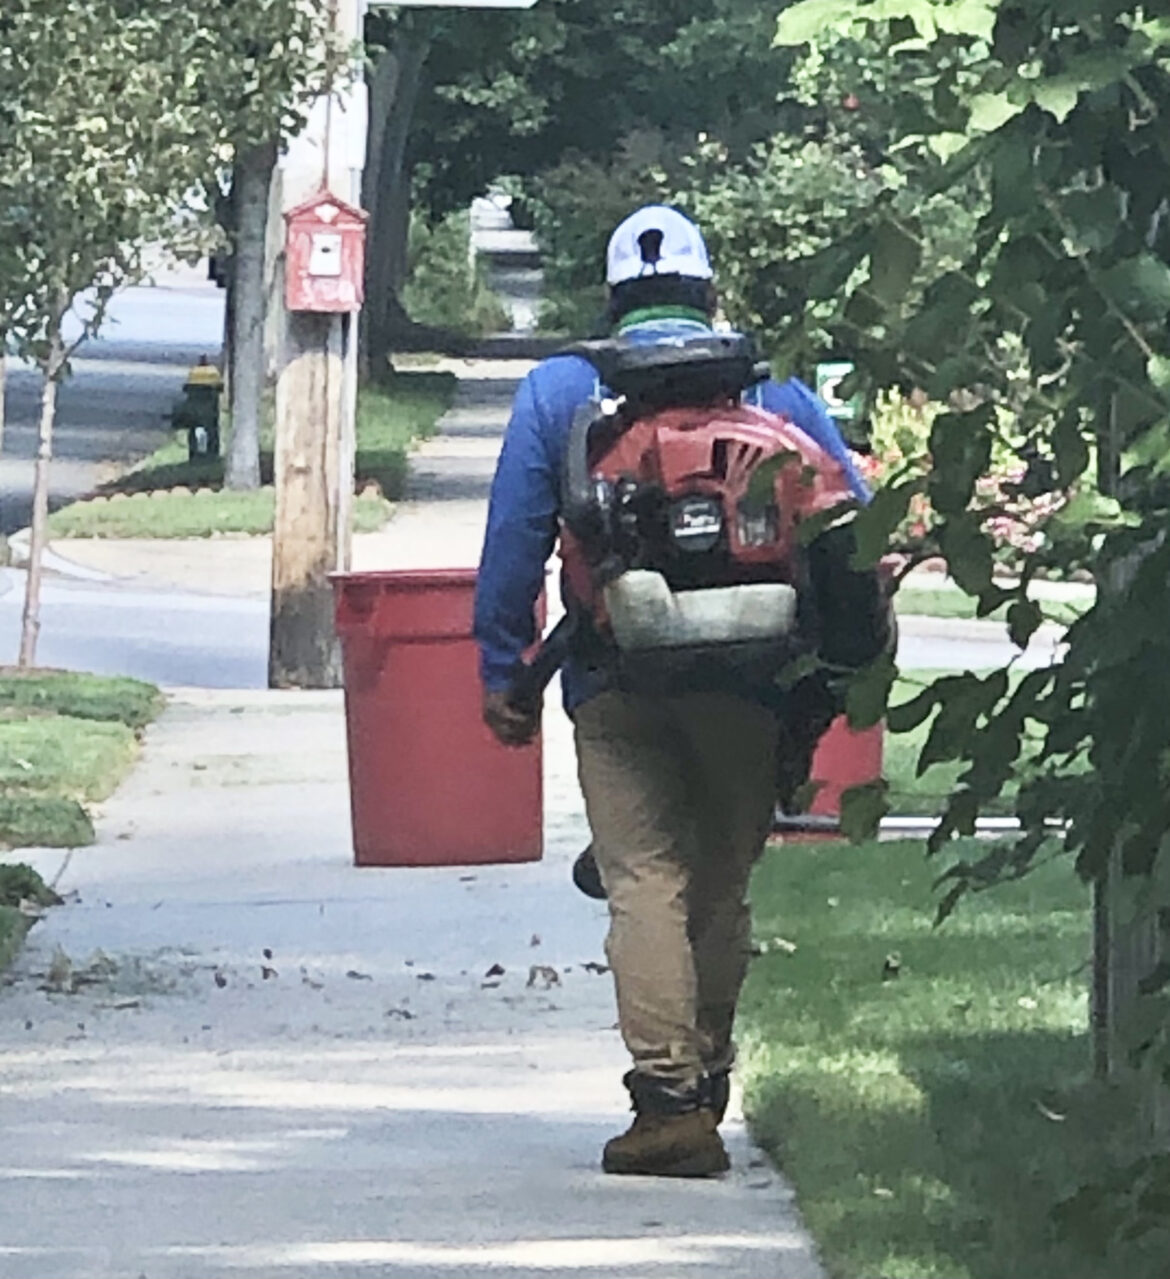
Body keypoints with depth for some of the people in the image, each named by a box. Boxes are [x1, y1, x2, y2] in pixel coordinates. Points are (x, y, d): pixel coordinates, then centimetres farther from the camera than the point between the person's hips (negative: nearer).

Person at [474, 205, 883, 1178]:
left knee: (646, 882, -6)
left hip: (617, 686, -1)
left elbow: (513, 540, 4)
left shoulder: (558, 392, 9)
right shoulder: (776, 394, 10)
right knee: (722, 890, 14)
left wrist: (502, 671, 8)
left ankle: (670, 1098, -18)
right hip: (745, 690, 1)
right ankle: (706, 1088, 22)